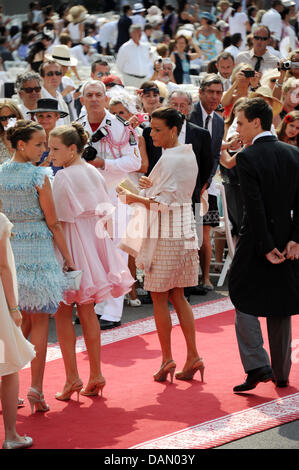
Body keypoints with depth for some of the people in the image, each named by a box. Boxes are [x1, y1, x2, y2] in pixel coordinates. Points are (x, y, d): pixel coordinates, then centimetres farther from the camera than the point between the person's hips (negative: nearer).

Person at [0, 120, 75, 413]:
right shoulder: (39, 177, -11)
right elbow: (53, 223, -8)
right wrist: (68, 257, 0)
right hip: (38, 250, -5)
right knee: (39, 321, 3)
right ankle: (36, 389, -1)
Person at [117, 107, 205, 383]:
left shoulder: (168, 160, -17)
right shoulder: (190, 156, 9)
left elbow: (162, 204, -20)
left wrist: (134, 198, -9)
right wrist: (154, 186, 14)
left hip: (166, 234, -9)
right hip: (185, 231, 9)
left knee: (159, 297, 1)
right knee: (177, 296, 13)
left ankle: (167, 359, 3)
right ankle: (193, 357, 11)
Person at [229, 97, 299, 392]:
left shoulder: (246, 158, -15)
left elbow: (255, 208, -18)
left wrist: (266, 246, -14)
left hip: (256, 243, -5)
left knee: (244, 301, 8)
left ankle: (257, 367, -4)